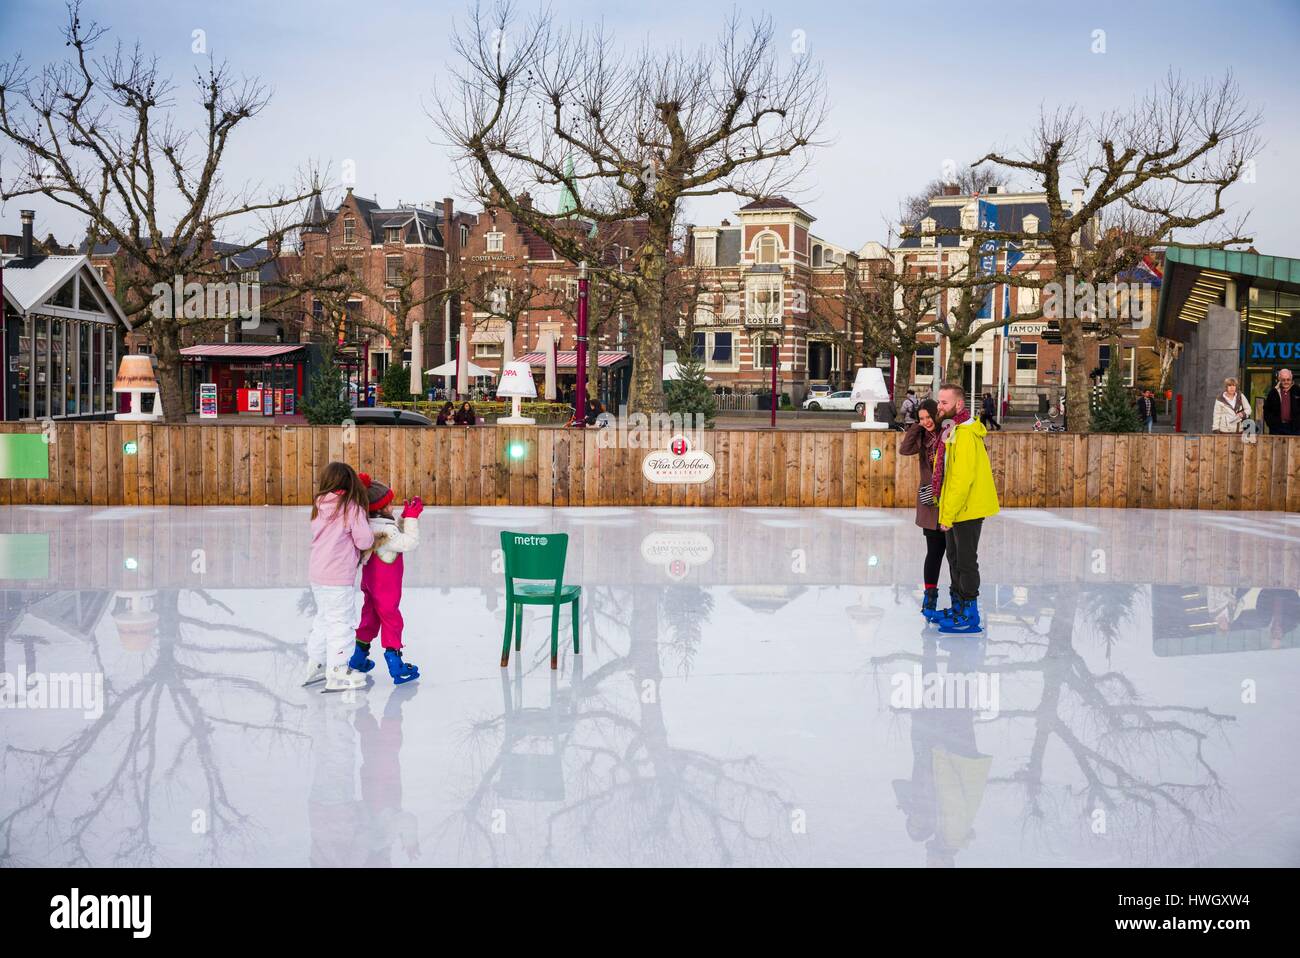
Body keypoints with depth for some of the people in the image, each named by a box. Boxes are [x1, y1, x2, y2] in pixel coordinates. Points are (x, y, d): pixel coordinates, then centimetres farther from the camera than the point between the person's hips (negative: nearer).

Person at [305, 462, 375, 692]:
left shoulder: (320, 506, 4)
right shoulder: (352, 508, -13)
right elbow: (364, 541, -14)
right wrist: (372, 536, 7)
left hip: (317, 575, 7)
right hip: (338, 578, -7)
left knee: (323, 619, 22)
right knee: (340, 623, 2)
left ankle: (314, 666, 32)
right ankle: (337, 674, 6)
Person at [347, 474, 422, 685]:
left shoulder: (370, 525, 1)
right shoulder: (384, 531, -28)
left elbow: (397, 534, 10)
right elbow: (409, 542, -31)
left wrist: (406, 517, -1)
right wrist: (411, 518, -24)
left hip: (370, 583, 9)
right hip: (386, 588, -9)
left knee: (370, 619, 22)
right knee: (392, 621, 1)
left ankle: (358, 660, 32)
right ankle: (397, 668, 8)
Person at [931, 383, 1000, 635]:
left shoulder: (965, 434, -21)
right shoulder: (951, 430, 11)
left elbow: (962, 479, -24)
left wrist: (948, 514, -21)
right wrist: (945, 511, 17)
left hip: (967, 510, -10)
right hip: (956, 509, 10)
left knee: (966, 561, -2)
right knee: (954, 557, 19)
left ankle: (969, 616, 5)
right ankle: (958, 607, 31)